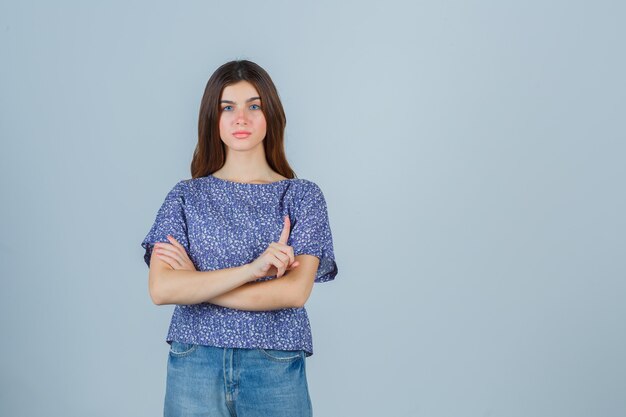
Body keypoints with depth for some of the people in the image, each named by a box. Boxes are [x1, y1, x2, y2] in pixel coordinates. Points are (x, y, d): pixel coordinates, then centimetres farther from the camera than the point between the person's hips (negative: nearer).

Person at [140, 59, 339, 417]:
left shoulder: (304, 196, 1)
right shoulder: (187, 196, 4)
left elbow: (295, 291, -11)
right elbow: (160, 289, -9)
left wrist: (197, 282, -9)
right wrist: (252, 268, -19)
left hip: (276, 367, 0)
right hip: (195, 365, 1)